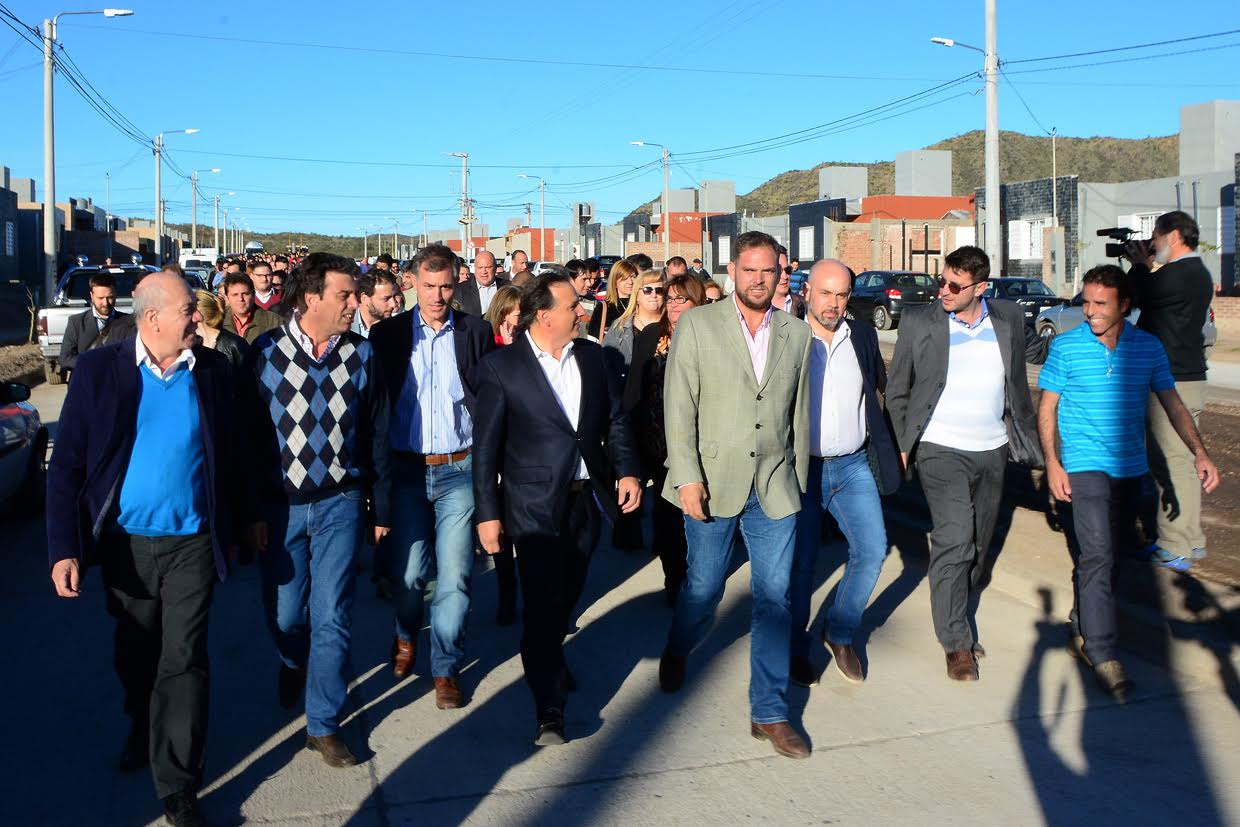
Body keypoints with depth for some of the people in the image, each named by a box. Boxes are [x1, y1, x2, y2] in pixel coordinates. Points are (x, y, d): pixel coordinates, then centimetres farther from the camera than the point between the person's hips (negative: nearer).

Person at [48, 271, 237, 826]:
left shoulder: (212, 370, -3)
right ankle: (143, 731, 47)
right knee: (135, 654, 20)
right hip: (125, 542, 1)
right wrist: (64, 548, -13)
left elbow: (227, 455, 3)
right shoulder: (98, 370, -7)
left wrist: (228, 530, 4)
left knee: (183, 660, 0)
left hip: (192, 544, -1)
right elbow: (67, 464, -7)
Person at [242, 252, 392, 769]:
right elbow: (247, 437, -3)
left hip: (340, 503, 0)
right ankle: (294, 664, 46)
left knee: (332, 617, 0)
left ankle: (323, 723, 15)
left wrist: (381, 508, 5)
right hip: (278, 506, 0)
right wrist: (251, 512, -5)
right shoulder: (265, 353, -5)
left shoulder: (360, 354, -1)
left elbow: (376, 436, 4)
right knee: (285, 614, 11)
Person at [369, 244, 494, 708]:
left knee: (455, 574, -1)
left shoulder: (476, 333, 4)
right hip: (406, 469, 1)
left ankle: (446, 668, 16)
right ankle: (407, 635, 36)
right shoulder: (388, 334, 4)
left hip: (460, 469, 0)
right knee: (408, 572, 4)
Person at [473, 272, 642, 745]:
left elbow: (615, 419, 13)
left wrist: (627, 471, 0)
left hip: (587, 495, 5)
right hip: (535, 503, -5)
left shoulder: (592, 356, 6)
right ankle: (550, 711, 2)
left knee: (568, 591, 17)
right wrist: (487, 513, -9)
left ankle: (551, 656, 45)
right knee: (542, 602, -7)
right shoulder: (501, 367, -9)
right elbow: (486, 446, -7)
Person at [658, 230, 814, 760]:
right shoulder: (697, 325, -3)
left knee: (775, 598, 4)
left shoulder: (797, 334, 7)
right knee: (704, 588, 9)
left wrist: (799, 478, 13)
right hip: (713, 483, -2)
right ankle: (676, 653, 42)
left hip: (775, 487, 2)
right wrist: (687, 476, -13)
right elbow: (678, 405, -6)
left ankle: (769, 712, 16)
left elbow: (800, 413, 12)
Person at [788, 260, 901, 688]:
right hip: (802, 467, -3)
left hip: (853, 466, 3)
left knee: (872, 550, -2)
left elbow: (882, 387, 17)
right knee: (801, 563, 4)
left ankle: (840, 633, 20)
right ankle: (796, 649, 23)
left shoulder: (863, 337, 5)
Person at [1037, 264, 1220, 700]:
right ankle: (1102, 652, -9)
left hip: (1131, 468, 4)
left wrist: (1199, 453, -5)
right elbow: (1047, 407, 0)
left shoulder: (1148, 348, 3)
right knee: (1098, 554, -13)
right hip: (1085, 466, -4)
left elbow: (1173, 404, 6)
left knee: (1096, 553, 15)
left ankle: (1083, 627, 31)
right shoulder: (1066, 347, -5)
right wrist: (1052, 463, -9)